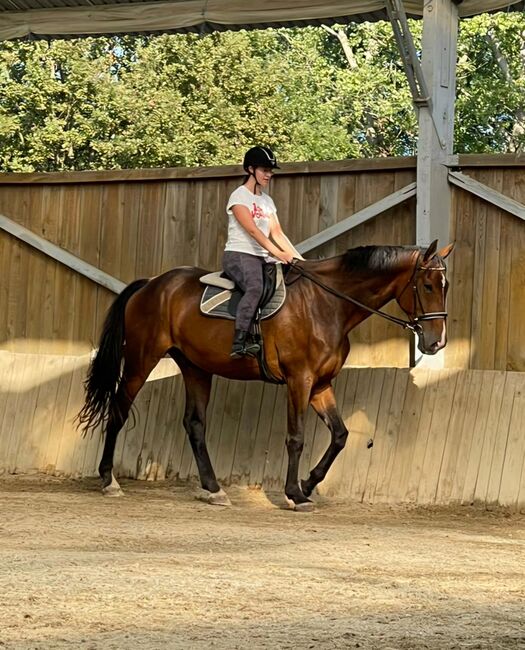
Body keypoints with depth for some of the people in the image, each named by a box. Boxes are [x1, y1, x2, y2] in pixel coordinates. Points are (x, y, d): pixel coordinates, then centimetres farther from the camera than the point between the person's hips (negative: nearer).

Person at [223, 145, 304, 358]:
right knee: (255, 287, -37)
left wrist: (297, 257, 1)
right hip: (238, 255, -8)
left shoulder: (267, 201, 20)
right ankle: (241, 340, -45)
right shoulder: (239, 196, -5)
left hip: (262, 257, 8)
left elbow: (277, 233, 15)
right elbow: (252, 230, -16)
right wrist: (278, 253, -25)